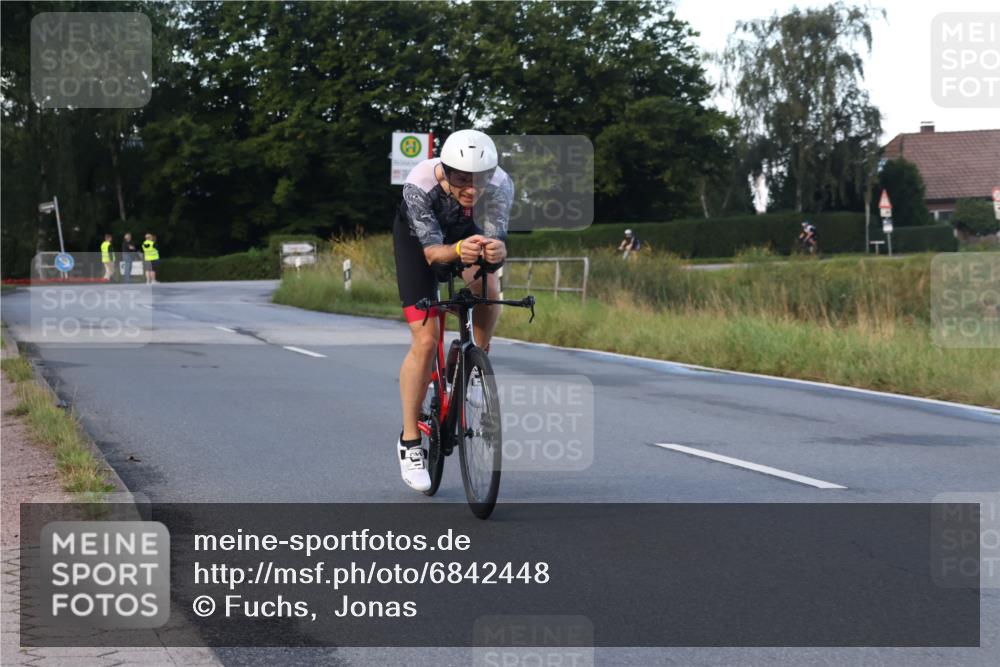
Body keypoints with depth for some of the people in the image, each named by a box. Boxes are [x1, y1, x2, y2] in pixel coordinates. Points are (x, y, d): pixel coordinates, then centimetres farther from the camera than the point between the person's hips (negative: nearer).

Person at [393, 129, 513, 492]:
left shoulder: (500, 185, -34)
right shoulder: (419, 185, -39)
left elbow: (496, 240, -37)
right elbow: (431, 251, -40)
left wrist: (495, 250, -61)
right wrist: (458, 251, -61)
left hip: (468, 230, 3)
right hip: (417, 235, -3)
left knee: (487, 287, -30)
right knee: (425, 341, -10)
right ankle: (410, 441, 3)